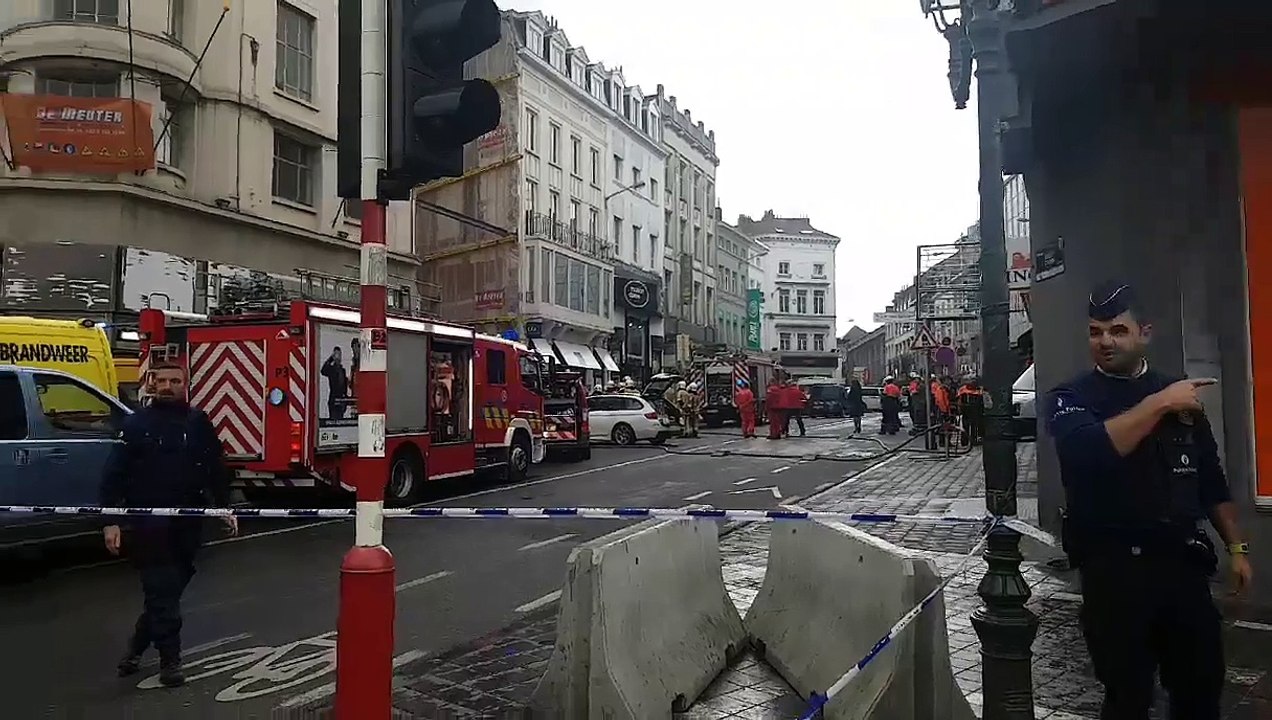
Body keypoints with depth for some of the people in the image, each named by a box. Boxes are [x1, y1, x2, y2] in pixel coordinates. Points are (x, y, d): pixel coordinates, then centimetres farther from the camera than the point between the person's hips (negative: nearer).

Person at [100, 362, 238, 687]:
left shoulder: (198, 423, 6)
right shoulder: (137, 423, -2)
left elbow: (216, 469, 12)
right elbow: (114, 475, -3)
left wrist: (225, 508, 8)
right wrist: (111, 521, -9)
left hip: (188, 524, 3)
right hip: (147, 524, -3)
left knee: (169, 590, 11)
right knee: (162, 592, -1)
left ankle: (135, 648, 32)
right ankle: (169, 660, 11)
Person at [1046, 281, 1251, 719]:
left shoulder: (1180, 394, 10)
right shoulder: (1069, 399, -3)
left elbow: (1212, 482, 16)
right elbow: (1087, 451, -25)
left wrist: (1236, 547, 12)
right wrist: (1159, 404, -21)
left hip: (1183, 562, 4)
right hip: (1114, 568, -4)